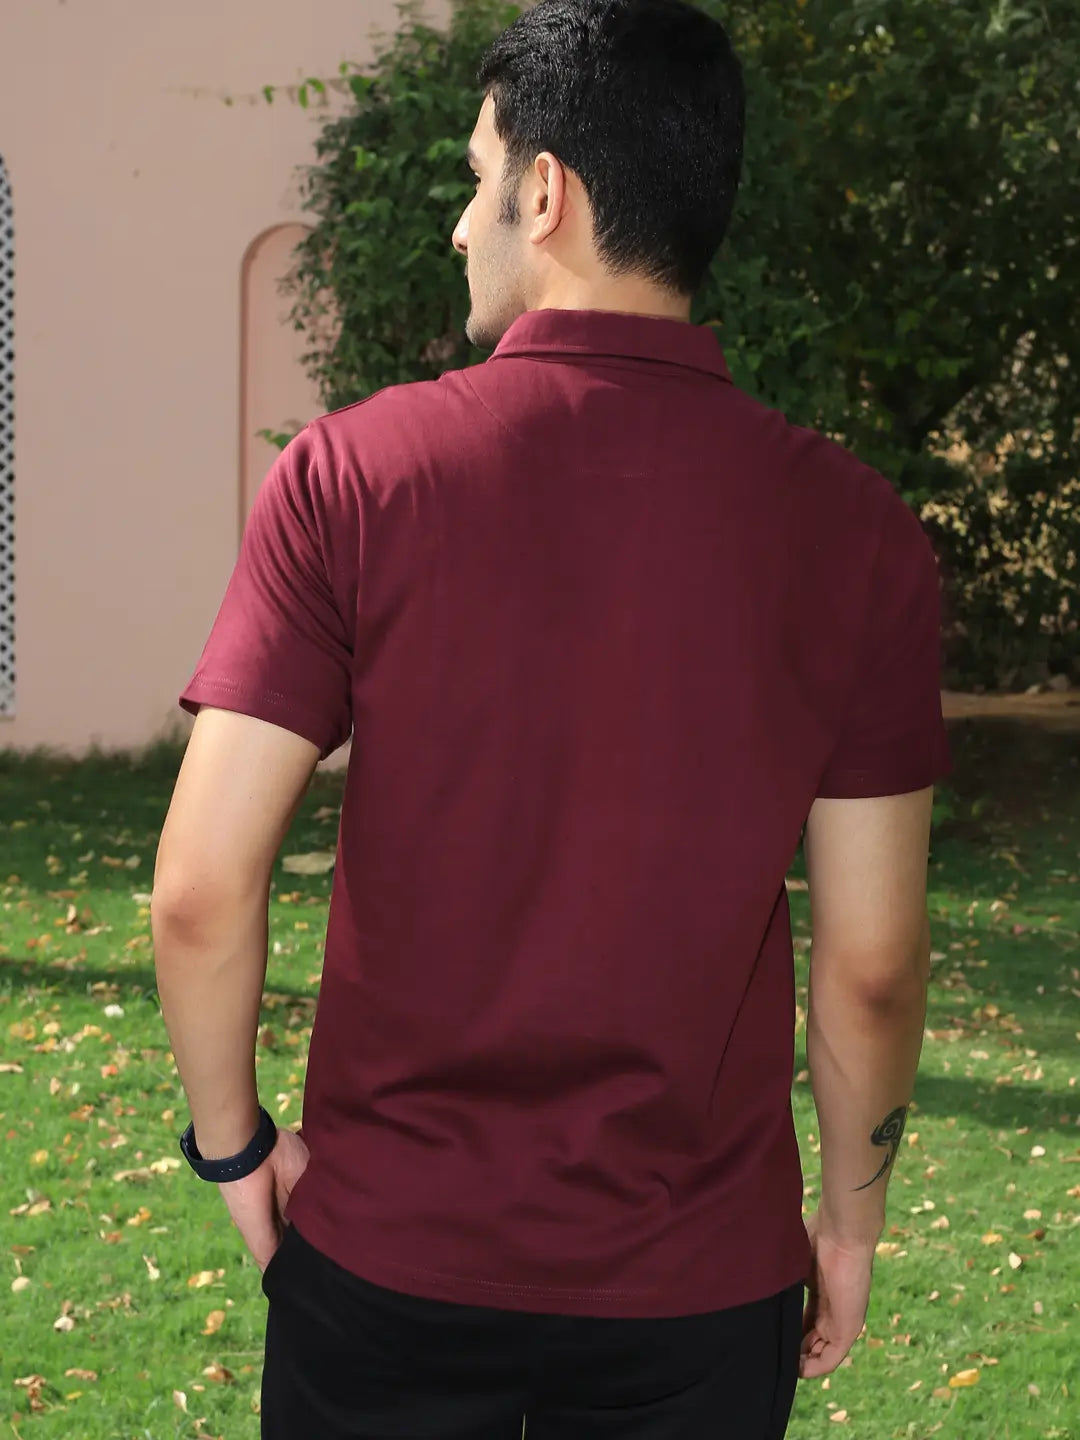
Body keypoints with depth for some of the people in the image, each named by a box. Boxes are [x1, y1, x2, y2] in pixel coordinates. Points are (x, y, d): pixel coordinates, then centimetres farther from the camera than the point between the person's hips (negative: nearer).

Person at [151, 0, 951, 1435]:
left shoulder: (351, 472, -12)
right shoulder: (855, 528, -8)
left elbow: (203, 887, -14)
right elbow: (873, 960, -4)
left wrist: (233, 1141, 2)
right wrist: (850, 1214, 11)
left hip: (388, 1254, -1)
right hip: (700, 1284, 1)